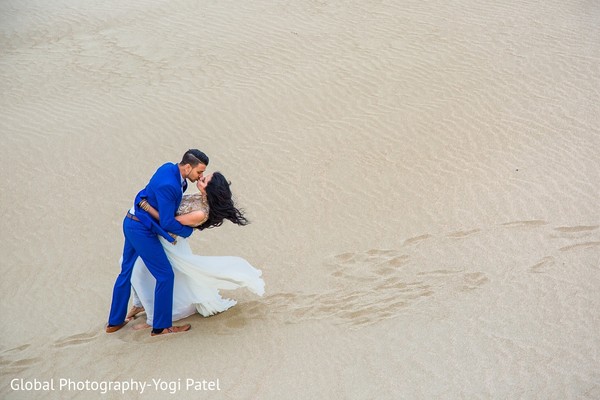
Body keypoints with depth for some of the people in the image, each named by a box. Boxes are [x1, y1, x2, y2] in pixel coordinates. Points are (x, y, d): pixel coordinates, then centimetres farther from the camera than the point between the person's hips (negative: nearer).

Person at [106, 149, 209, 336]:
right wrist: (188, 231, -9)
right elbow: (167, 222, -25)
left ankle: (115, 322, 33)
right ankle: (161, 326, 10)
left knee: (127, 272, 20)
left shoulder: (169, 168, -1)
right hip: (142, 231, -10)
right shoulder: (168, 185, -29)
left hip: (131, 223, 10)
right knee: (165, 275, 0)